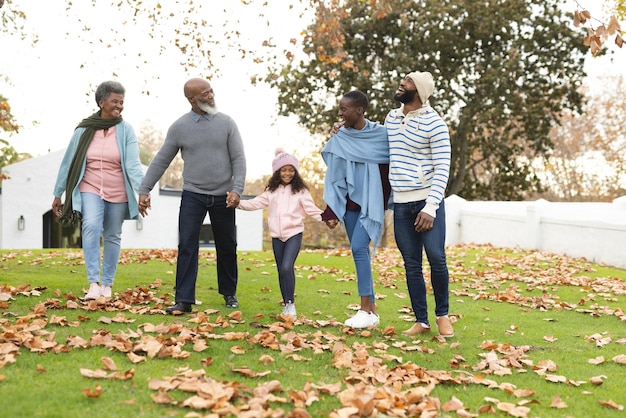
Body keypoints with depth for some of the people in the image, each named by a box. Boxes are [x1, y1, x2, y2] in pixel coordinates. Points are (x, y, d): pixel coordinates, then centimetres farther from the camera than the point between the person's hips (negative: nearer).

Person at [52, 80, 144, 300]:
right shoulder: (83, 130, -1)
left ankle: (107, 284, 24)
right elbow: (68, 163, 6)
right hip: (90, 189, -1)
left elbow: (133, 164, -14)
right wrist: (58, 194, 9)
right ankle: (93, 283, -23)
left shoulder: (125, 130, -4)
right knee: (91, 226, -24)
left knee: (112, 236, 9)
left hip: (117, 193, 1)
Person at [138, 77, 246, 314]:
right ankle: (184, 300, -5)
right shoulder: (179, 127, -1)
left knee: (226, 247, 10)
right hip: (192, 196, 0)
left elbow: (238, 159, -3)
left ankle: (229, 293, 28)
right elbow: (161, 161, 4)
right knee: (187, 247, -7)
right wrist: (144, 190, 0)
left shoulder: (226, 123, -1)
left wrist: (236, 189, -15)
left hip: (222, 197, 1)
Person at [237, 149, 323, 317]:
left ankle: (290, 303, -7)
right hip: (277, 235, 4)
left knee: (287, 267, -19)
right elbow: (256, 203, 8)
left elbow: (311, 209, -7)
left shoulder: (300, 190, 0)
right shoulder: (271, 191, 11)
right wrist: (237, 202, -5)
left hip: (294, 234, -4)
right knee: (281, 270, 9)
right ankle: (286, 304, 19)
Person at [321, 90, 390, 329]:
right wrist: (331, 212, -3)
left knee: (358, 248, -17)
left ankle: (366, 309, -12)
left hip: (371, 202, -4)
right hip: (350, 203, 4)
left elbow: (391, 168, 2)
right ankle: (371, 310, 10)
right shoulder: (339, 140, 1)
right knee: (360, 253, 4)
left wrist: (390, 203, -2)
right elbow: (335, 179, 2)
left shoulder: (381, 135, -6)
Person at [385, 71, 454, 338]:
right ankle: (421, 321, 13)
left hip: (428, 201, -5)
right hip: (400, 204, 5)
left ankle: (442, 315, 11)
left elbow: (442, 169, -11)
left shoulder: (434, 123, -8)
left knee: (436, 258, -9)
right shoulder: (391, 118, 10)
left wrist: (430, 207, -19)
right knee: (411, 265, 6)